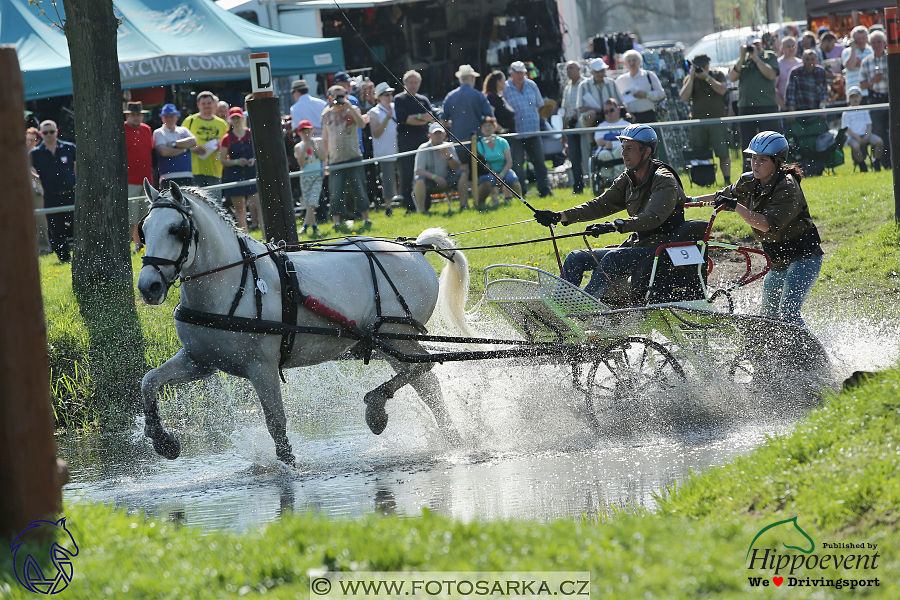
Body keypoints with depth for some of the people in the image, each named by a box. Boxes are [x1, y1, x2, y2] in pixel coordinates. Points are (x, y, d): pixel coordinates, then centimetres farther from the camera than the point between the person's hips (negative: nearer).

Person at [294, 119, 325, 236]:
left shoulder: (318, 141, 4)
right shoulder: (298, 147, 3)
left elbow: (323, 157, -3)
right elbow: (301, 164, -6)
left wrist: (314, 146, -11)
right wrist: (305, 149, -15)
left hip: (317, 176, -2)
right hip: (305, 177, 2)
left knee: (312, 202, -14)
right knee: (308, 204, 3)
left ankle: (305, 226, -19)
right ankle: (314, 227, 11)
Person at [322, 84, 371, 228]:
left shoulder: (352, 110, 5)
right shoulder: (327, 115, 10)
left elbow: (362, 124, -16)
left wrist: (350, 108, -21)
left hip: (353, 157, -1)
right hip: (335, 160, 1)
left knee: (359, 189, 0)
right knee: (335, 193, -4)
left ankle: (366, 218, 11)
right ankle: (336, 222, 1)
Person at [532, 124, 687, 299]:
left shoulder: (664, 181, -15)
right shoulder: (627, 180, 10)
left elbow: (653, 218, -30)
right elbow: (600, 205, 8)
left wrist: (614, 226, -41)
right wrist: (560, 217, -4)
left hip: (660, 249, -9)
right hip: (636, 244, 9)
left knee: (612, 258, -34)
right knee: (576, 258, 3)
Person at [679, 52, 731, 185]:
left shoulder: (718, 75, 10)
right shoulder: (689, 79, 12)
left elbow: (722, 90, -8)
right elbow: (684, 97, -2)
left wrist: (707, 77, -10)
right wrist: (692, 78, -5)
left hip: (717, 120, -2)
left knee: (723, 153, -8)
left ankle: (727, 180, -6)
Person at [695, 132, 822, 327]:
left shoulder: (787, 187, -22)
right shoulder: (750, 182, 2)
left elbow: (768, 224, -32)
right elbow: (725, 195, 22)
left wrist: (735, 206, -35)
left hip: (804, 257, -9)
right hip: (779, 263, 9)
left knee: (788, 312, -24)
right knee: (767, 315, 17)